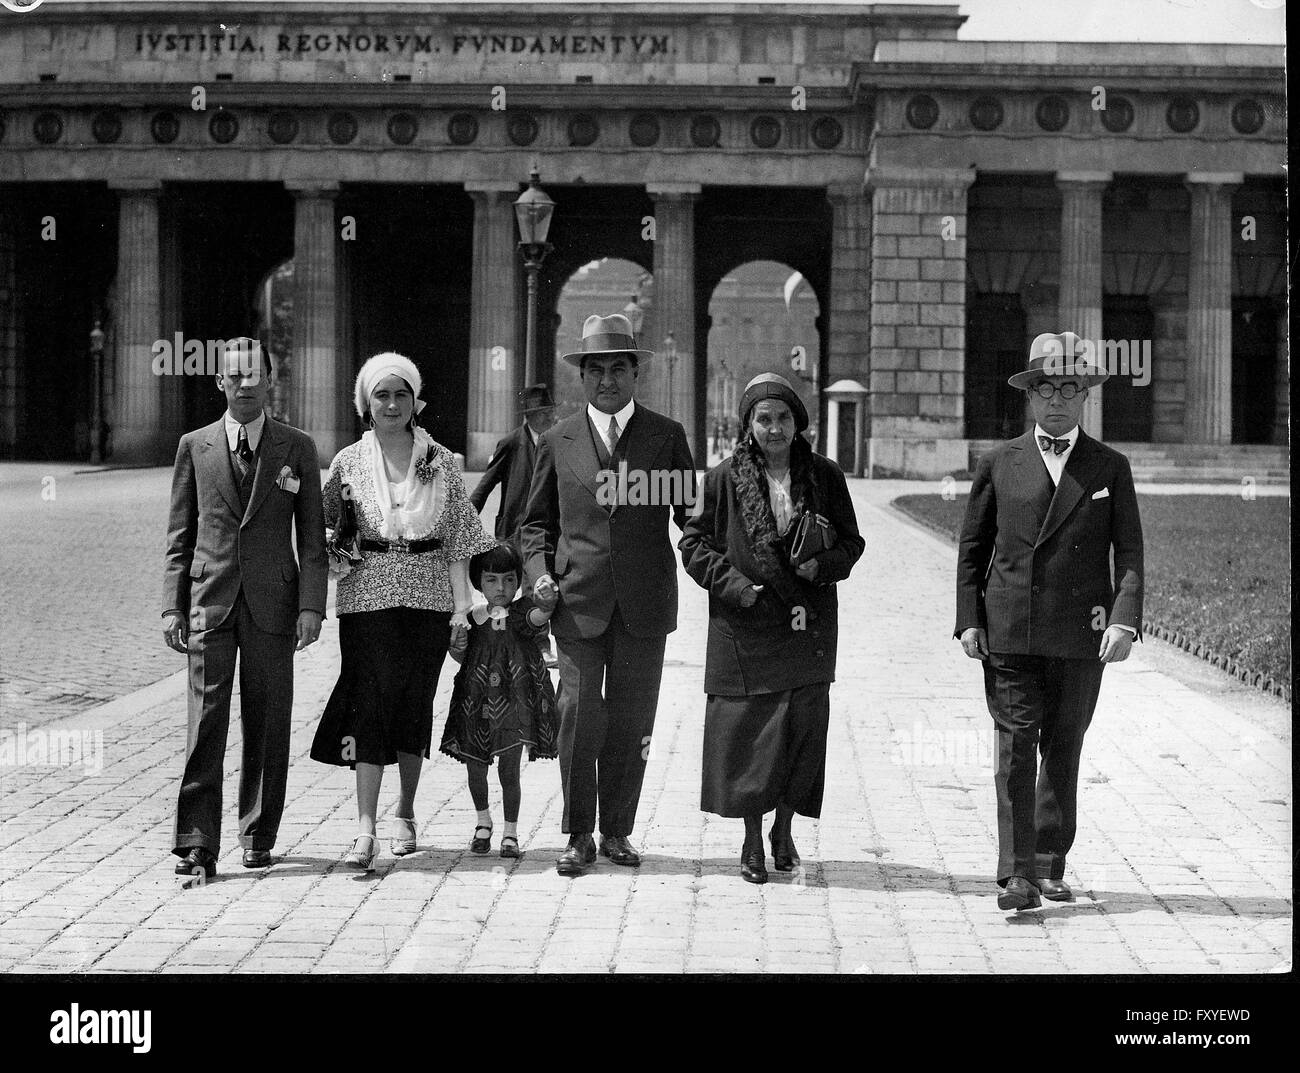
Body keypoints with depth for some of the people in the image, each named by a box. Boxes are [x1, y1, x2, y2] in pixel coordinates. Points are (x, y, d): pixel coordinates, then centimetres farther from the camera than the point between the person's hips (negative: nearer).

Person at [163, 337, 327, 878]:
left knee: (268, 726, 5)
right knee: (205, 724, -6)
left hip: (272, 603, 0)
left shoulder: (297, 449, 6)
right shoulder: (194, 447, 8)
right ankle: (197, 845, -5)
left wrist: (311, 605, -4)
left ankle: (258, 838, 18)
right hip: (209, 601, 0)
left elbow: (312, 537, 5)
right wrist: (172, 607, 2)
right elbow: (179, 536, 9)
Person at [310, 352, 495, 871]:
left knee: (415, 704, 7)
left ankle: (405, 814, 25)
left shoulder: (440, 462, 5)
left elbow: (457, 537, 4)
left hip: (429, 596, 1)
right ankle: (365, 831, -13)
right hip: (368, 595, -1)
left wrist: (462, 600, -3)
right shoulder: (348, 462, 4)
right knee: (370, 702, -10)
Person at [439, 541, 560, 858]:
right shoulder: (472, 619, 5)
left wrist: (547, 602, -49)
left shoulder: (521, 612, -5)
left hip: (513, 699, -3)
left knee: (509, 769, -4)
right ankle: (483, 821, 33)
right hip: (476, 702, 3)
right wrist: (455, 643, -10)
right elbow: (462, 658, 12)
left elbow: (539, 615, -27)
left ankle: (510, 832, 11)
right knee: (475, 769, 8)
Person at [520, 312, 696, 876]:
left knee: (631, 721, 5)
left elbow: (690, 512, 8)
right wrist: (539, 570, -2)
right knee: (579, 716, -6)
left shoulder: (667, 436, 7)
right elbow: (537, 522, 15)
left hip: (646, 600, 0)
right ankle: (579, 836, 4)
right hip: (579, 598, 0)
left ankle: (617, 831, 17)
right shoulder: (558, 442, 9)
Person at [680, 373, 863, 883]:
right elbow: (693, 542, 4)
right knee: (747, 727, 0)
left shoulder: (824, 475, 4)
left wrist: (822, 566, -10)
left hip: (807, 625, 1)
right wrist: (733, 583, -9)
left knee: (804, 723, 0)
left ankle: (784, 829, 20)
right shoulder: (725, 478, -1)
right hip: (745, 625, -1)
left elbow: (850, 541, 11)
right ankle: (753, 842, 13)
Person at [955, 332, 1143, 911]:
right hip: (1009, 633, -1)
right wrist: (969, 620, 2)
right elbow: (972, 548, 11)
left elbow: (1129, 551, 3)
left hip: (1082, 635, 1)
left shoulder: (1110, 468, 7)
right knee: (1016, 750, -6)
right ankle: (1016, 875, -7)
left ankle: (1049, 866, 18)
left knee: (1063, 752, 8)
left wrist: (1125, 619, -10)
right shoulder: (999, 465, 7)